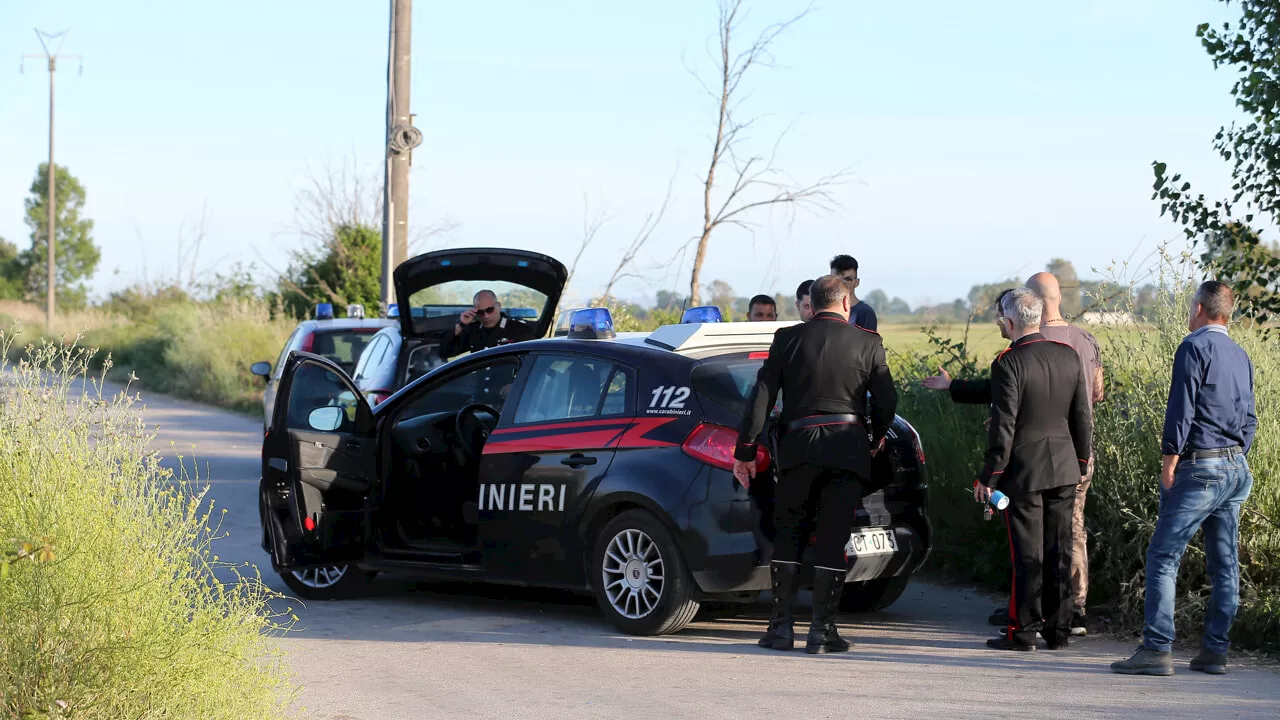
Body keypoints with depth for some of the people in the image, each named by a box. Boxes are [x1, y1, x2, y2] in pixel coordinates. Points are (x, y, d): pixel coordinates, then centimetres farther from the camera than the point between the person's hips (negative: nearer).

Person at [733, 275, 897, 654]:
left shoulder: (788, 339, 4)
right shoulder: (867, 343, 2)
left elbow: (761, 396, 1)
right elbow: (887, 400, 2)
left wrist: (745, 451, 4)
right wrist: (876, 439, 21)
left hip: (798, 446, 1)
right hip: (847, 448, -1)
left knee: (787, 535, 11)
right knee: (832, 539, 3)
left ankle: (781, 626, 8)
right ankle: (822, 630, 1)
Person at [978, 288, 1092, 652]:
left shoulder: (1008, 363, -15)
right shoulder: (1069, 356, 3)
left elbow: (1003, 426, -16)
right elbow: (1082, 416, 8)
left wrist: (988, 476, -10)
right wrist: (1082, 459, 20)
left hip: (1024, 471, -5)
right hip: (1064, 470, 5)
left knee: (1028, 553, 0)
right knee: (1059, 550, 9)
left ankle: (1024, 631, 3)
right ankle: (1058, 629, 14)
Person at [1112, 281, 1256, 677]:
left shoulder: (1194, 347, -8)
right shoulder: (1241, 356, 16)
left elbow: (1181, 410, -14)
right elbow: (1249, 418, 19)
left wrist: (1169, 463, -12)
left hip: (1200, 468, -8)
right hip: (1236, 468, 8)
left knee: (1163, 557, -7)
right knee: (1224, 563, 9)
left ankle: (1157, 649, -12)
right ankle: (1215, 651, 11)